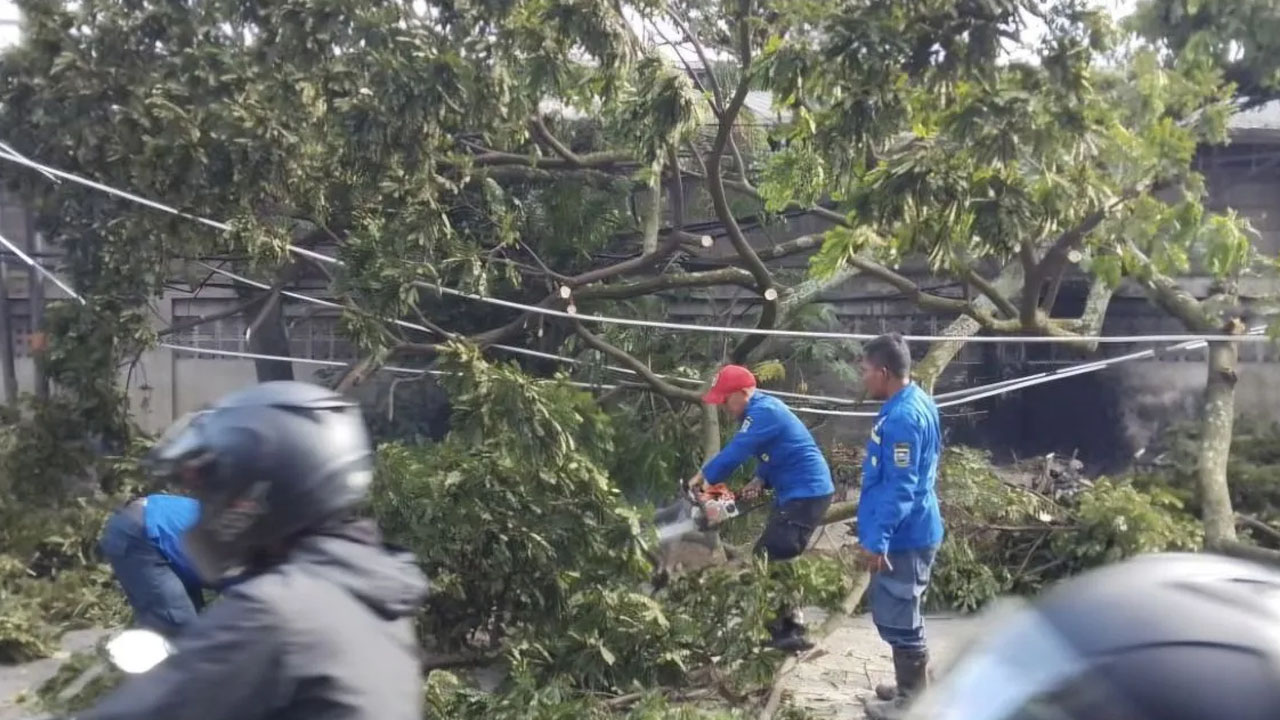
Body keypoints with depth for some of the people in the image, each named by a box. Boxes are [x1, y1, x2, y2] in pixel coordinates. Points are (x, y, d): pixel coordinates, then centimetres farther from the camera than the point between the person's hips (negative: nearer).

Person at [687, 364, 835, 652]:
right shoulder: (762, 410, 13)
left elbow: (734, 453, -23)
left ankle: (791, 630, -1)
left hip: (807, 494, -11)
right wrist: (760, 480, 0)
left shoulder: (763, 412, -19)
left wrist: (701, 477, -12)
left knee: (775, 559, -10)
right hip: (794, 493, 11)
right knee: (769, 557, 12)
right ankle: (787, 626, 18)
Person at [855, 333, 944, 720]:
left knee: (897, 618, 2)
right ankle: (912, 686, 34)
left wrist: (877, 540, -24)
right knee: (899, 614, 21)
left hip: (903, 537, -10)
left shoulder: (901, 417, -24)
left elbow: (900, 488, -26)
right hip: (911, 531, 10)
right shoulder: (916, 402, 9)